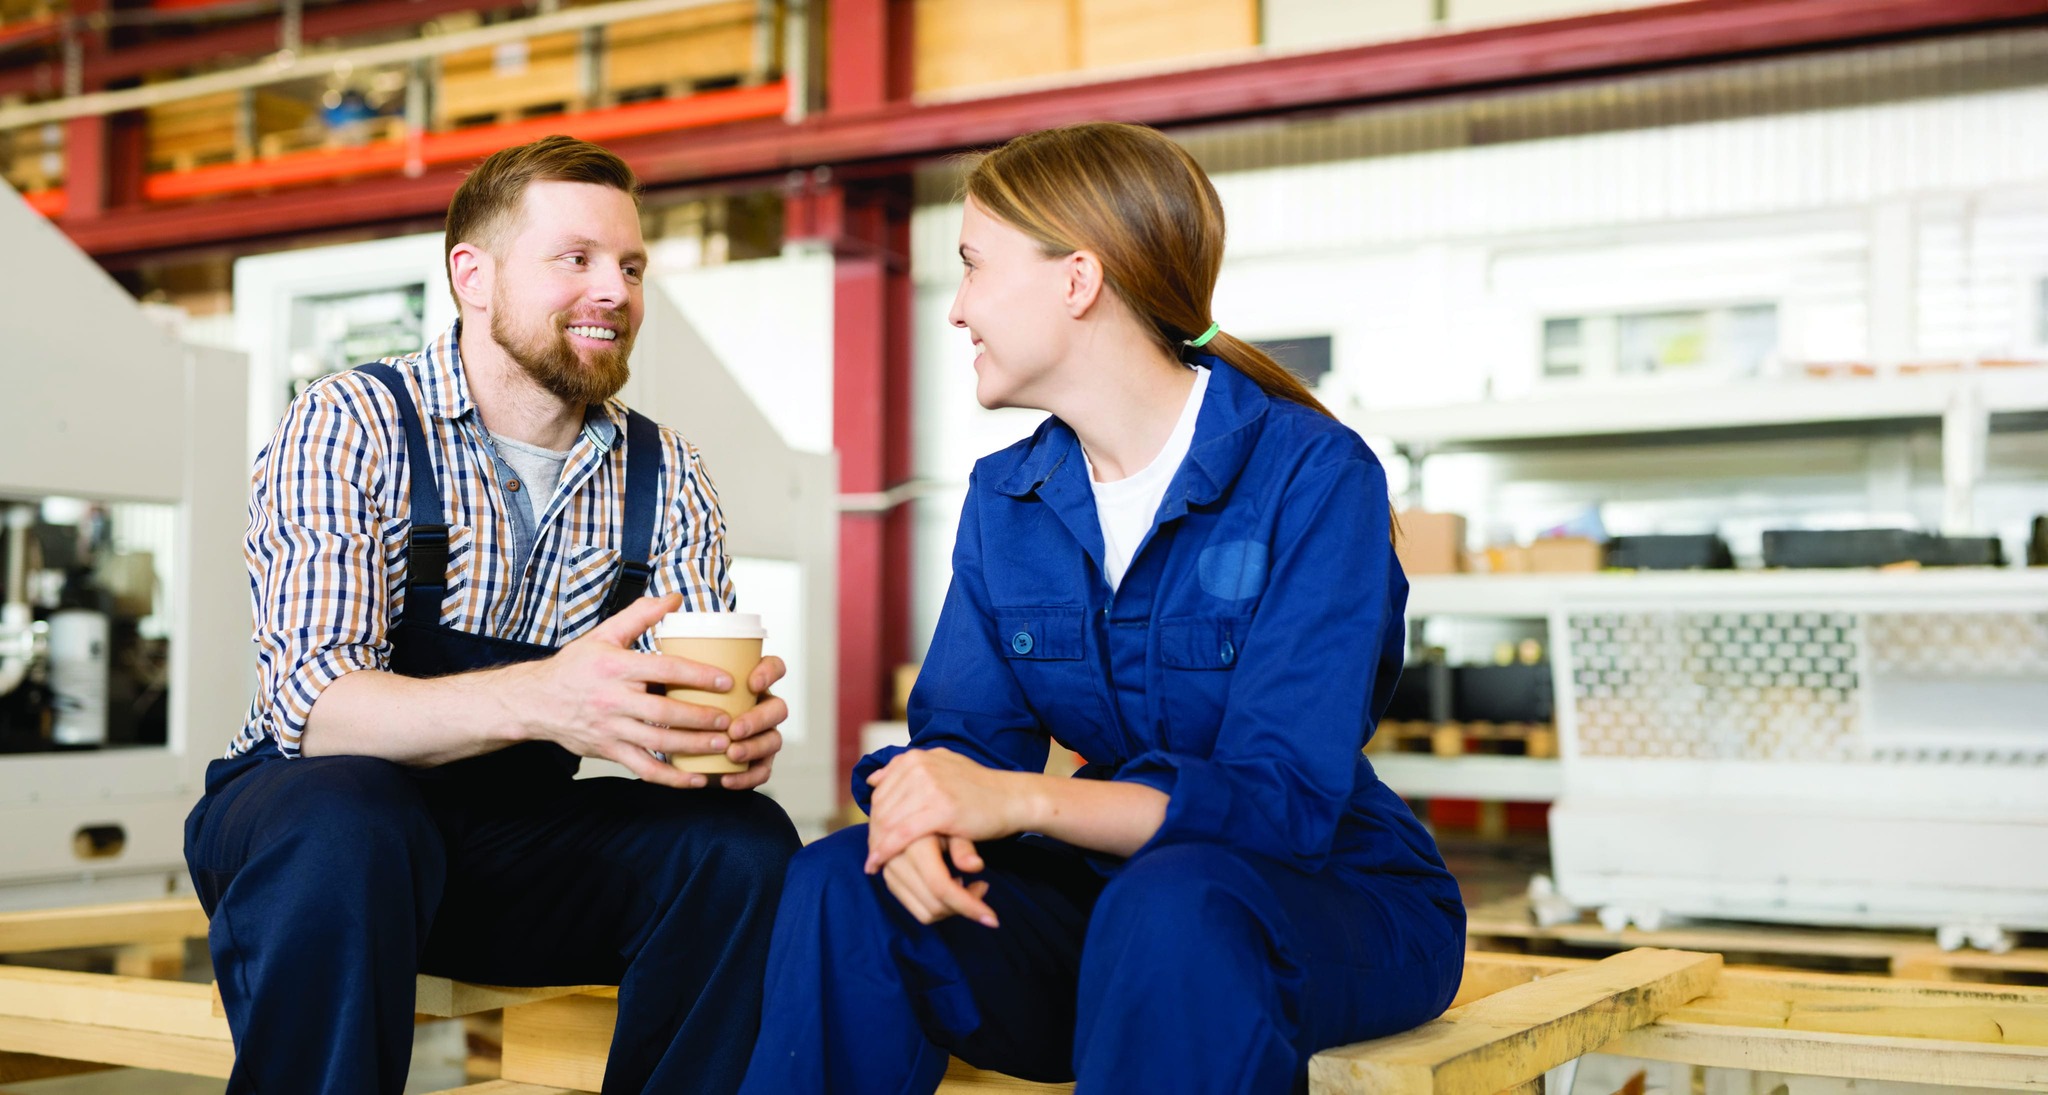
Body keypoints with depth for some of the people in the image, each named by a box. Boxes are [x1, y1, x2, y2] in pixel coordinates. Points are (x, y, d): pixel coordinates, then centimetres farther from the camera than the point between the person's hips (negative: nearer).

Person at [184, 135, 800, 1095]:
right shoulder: (347, 428, -10)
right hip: (313, 806, -4)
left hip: (518, 836, 4)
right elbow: (313, 703, -22)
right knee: (348, 823, -37)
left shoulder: (664, 477, 4)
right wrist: (539, 699, -41)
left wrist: (735, 734, -28)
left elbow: (697, 686, -1)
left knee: (742, 844, -22)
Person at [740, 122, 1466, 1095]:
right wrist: (923, 809, -26)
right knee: (843, 881, -22)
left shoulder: (1315, 476, -15)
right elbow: (964, 732, 0)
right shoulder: (1002, 502, 6)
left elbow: (1283, 794, -24)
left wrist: (1021, 800, -35)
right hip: (1107, 885, 5)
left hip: (1340, 901, -4)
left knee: (1171, 904, -38)